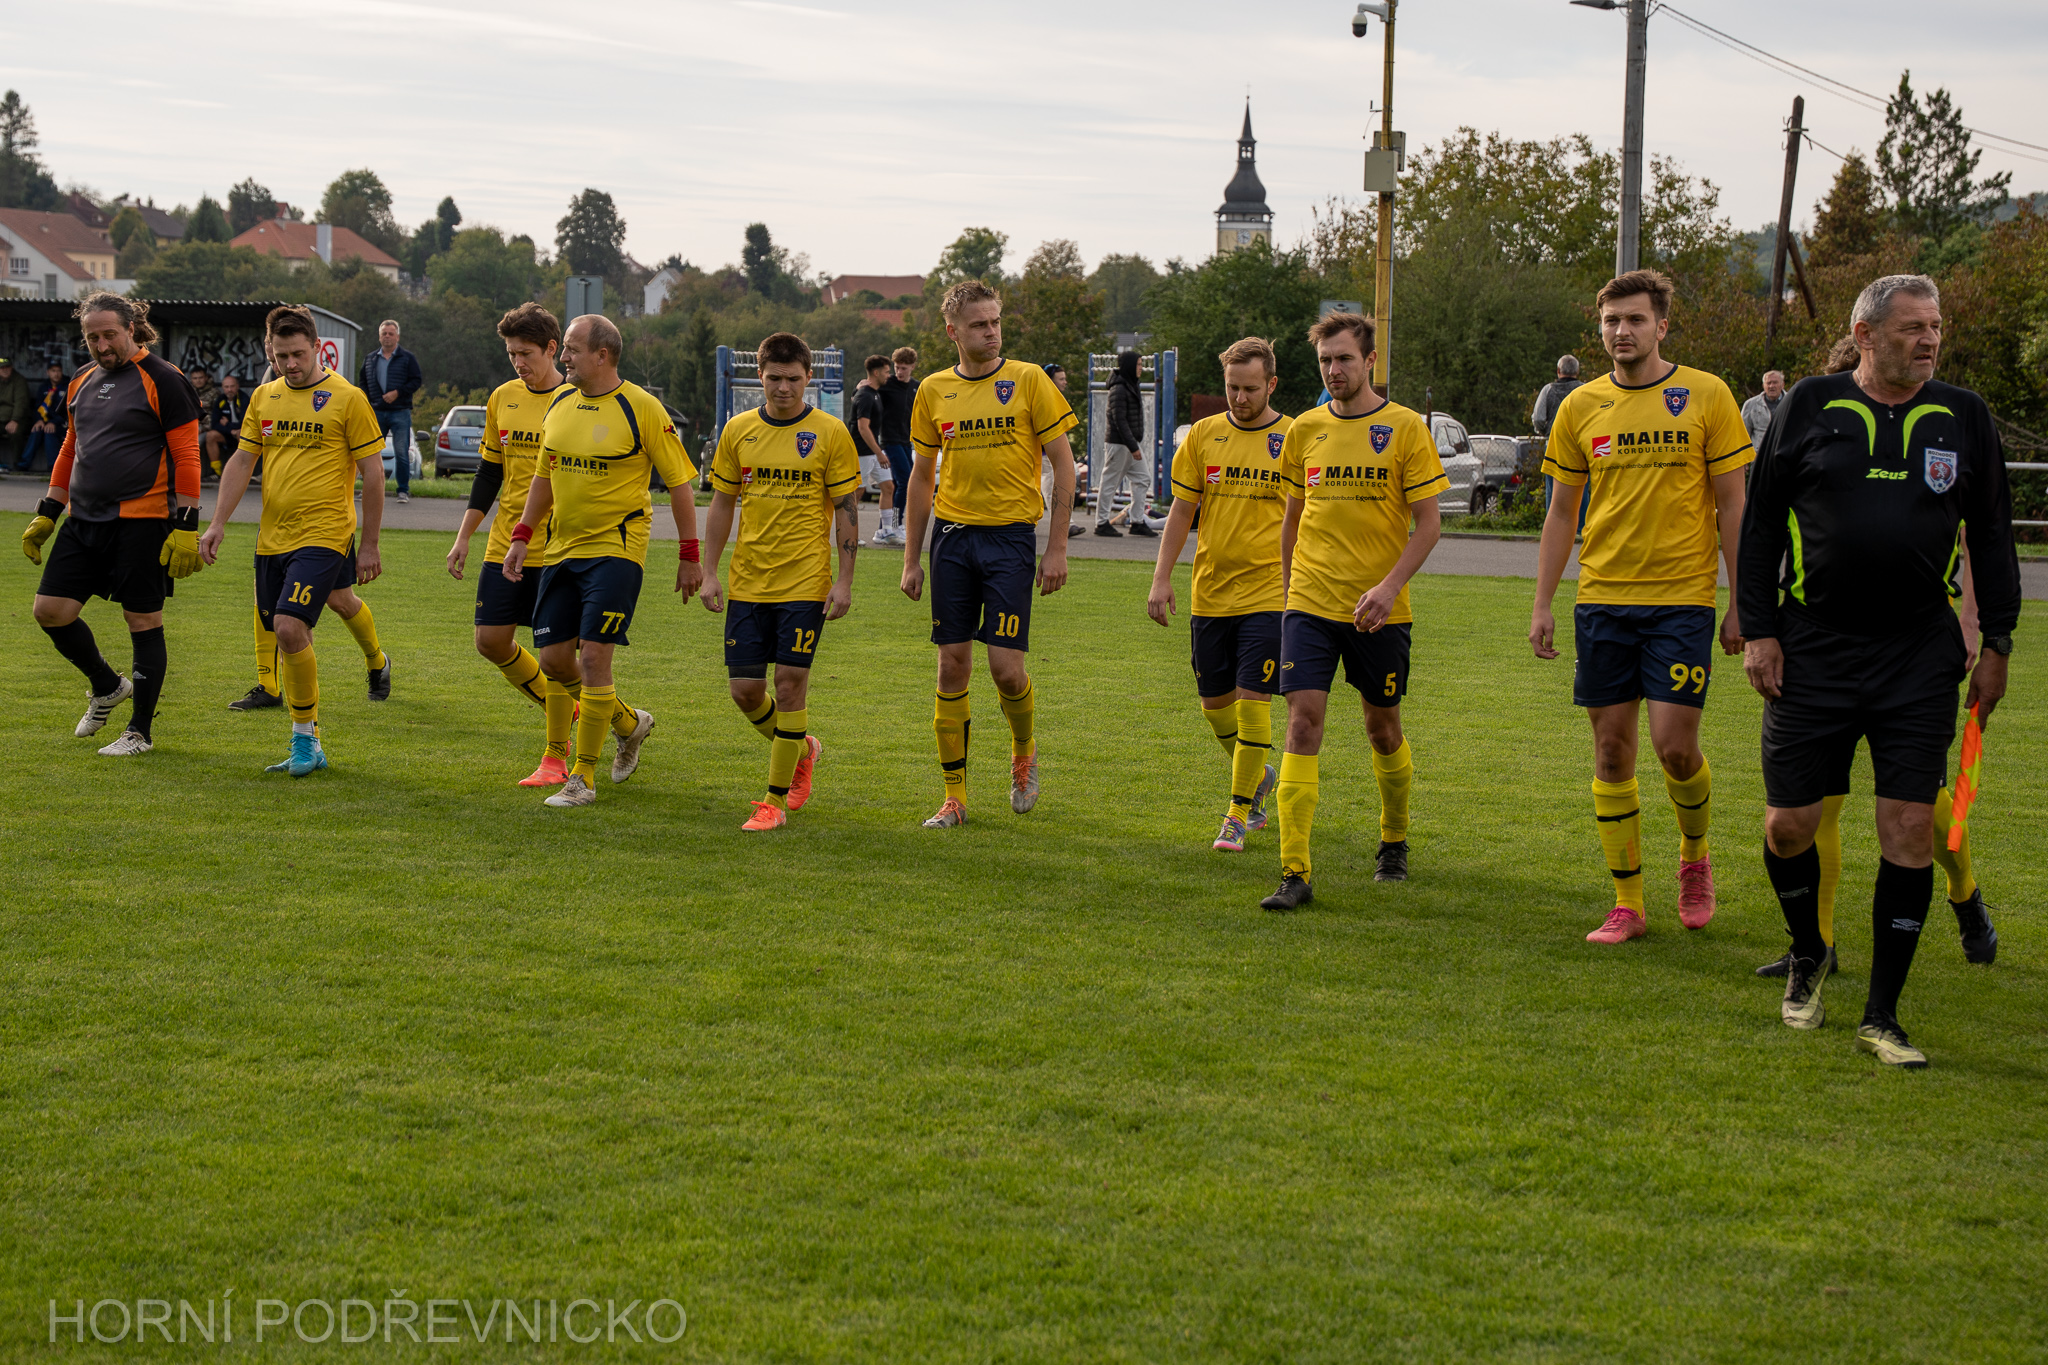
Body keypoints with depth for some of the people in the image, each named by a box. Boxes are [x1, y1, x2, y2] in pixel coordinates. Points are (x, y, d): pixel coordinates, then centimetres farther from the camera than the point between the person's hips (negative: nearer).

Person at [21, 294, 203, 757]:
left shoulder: (163, 381, -7)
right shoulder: (83, 383, 15)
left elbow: (186, 456, -10)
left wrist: (186, 527, -15)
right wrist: (46, 514, 19)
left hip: (141, 520, -7)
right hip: (83, 519, 7)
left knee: (144, 622, -1)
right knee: (50, 610, 1)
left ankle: (141, 730, 10)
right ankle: (106, 686, 25)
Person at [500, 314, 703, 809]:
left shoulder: (641, 408, -11)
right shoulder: (559, 403, 8)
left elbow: (679, 482, -6)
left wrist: (688, 556, -7)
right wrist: (522, 536, 12)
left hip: (616, 549, -7)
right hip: (561, 549, 7)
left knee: (593, 656, -12)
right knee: (553, 660, 6)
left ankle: (583, 778, -2)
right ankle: (629, 722, 31)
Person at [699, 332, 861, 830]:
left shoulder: (830, 433, -3)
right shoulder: (738, 431, 6)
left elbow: (847, 510, -2)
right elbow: (721, 505, 12)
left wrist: (844, 581, -7)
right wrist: (709, 573, 6)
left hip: (805, 581, -4)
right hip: (748, 580, 4)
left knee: (791, 681, -7)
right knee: (744, 687, 2)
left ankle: (777, 800, 2)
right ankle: (801, 749, 31)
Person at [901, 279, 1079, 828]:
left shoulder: (1028, 380, -2)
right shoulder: (934, 391, 8)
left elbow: (1064, 465, -1)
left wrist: (1057, 549, -6)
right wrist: (911, 559, 12)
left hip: (1010, 535, -3)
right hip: (952, 536, 3)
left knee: (1005, 665, -9)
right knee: (952, 665, 2)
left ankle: (1024, 749, 23)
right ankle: (955, 797, 10)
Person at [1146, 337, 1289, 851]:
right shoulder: (1203, 436, 5)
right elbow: (1182, 510, 10)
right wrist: (1161, 578, 3)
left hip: (1269, 594, -3)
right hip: (1209, 594, 4)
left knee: (1252, 702, -9)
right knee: (1214, 702, 10)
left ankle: (1238, 814, 2)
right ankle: (1258, 777, 36)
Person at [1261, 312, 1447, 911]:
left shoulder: (1405, 428, -3)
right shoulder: (1305, 429, 7)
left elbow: (1429, 523, -5)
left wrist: (1390, 585, -16)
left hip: (1379, 611, -2)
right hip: (1311, 605, 2)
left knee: (1383, 727, 11)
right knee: (1303, 721, -10)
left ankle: (1394, 841, 37)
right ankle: (1295, 873, -12)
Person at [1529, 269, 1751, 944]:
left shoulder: (1707, 396, -1)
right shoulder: (1581, 406, 7)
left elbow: (1733, 505, 0)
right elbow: (1562, 513, 12)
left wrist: (1740, 604, -4)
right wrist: (1541, 605, 6)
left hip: (1682, 598, -3)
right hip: (1601, 598, 3)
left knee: (1675, 745, -9)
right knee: (1611, 749, 3)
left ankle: (1694, 856, 21)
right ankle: (1627, 905, 12)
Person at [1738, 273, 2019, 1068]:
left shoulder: (1963, 418, 6)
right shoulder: (1810, 407, 1)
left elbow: (1991, 534, 12)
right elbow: (1761, 522, 5)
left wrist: (1997, 643, 8)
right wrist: (1758, 630, -1)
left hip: (1919, 657, 1)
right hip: (1812, 652, -1)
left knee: (1910, 830, -4)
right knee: (1788, 825, 2)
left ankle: (1882, 1016, 5)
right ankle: (1808, 958, 32)